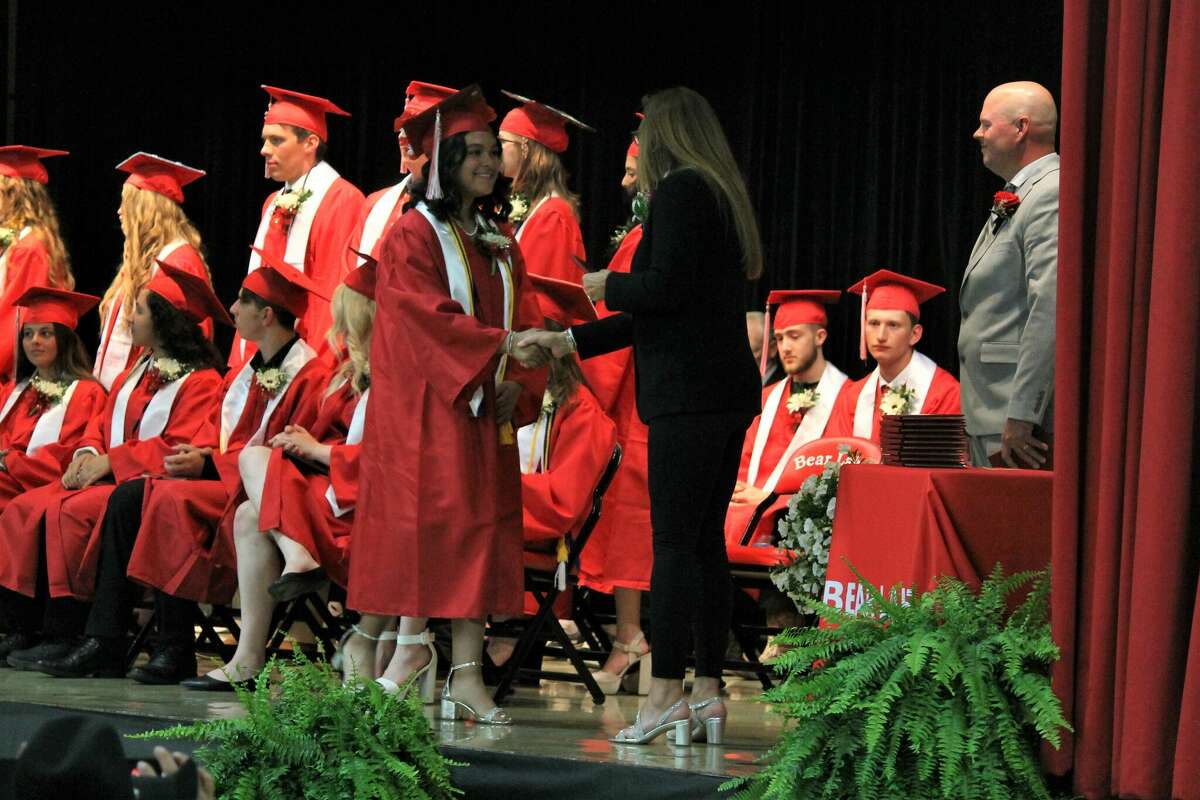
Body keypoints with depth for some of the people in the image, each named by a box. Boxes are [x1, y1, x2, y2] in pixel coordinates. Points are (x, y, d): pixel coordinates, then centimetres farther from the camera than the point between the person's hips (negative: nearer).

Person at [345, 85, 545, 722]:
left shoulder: (499, 242, 17)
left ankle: (467, 670, -3)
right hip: (425, 403, -6)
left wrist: (519, 381, -5)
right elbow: (425, 317, -15)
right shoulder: (412, 235, -3)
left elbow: (522, 319, 13)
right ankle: (368, 638, 0)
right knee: (425, 518, -11)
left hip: (485, 409, 6)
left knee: (482, 527, -1)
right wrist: (498, 345, -23)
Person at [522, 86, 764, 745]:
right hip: (728, 393, 9)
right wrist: (569, 340, 27)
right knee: (706, 542, 9)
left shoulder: (680, 191, -9)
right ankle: (707, 692, 10)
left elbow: (665, 289, -20)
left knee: (674, 543, -8)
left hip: (689, 395, -9)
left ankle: (665, 692, -8)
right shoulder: (719, 194, 20)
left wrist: (608, 284, 1)